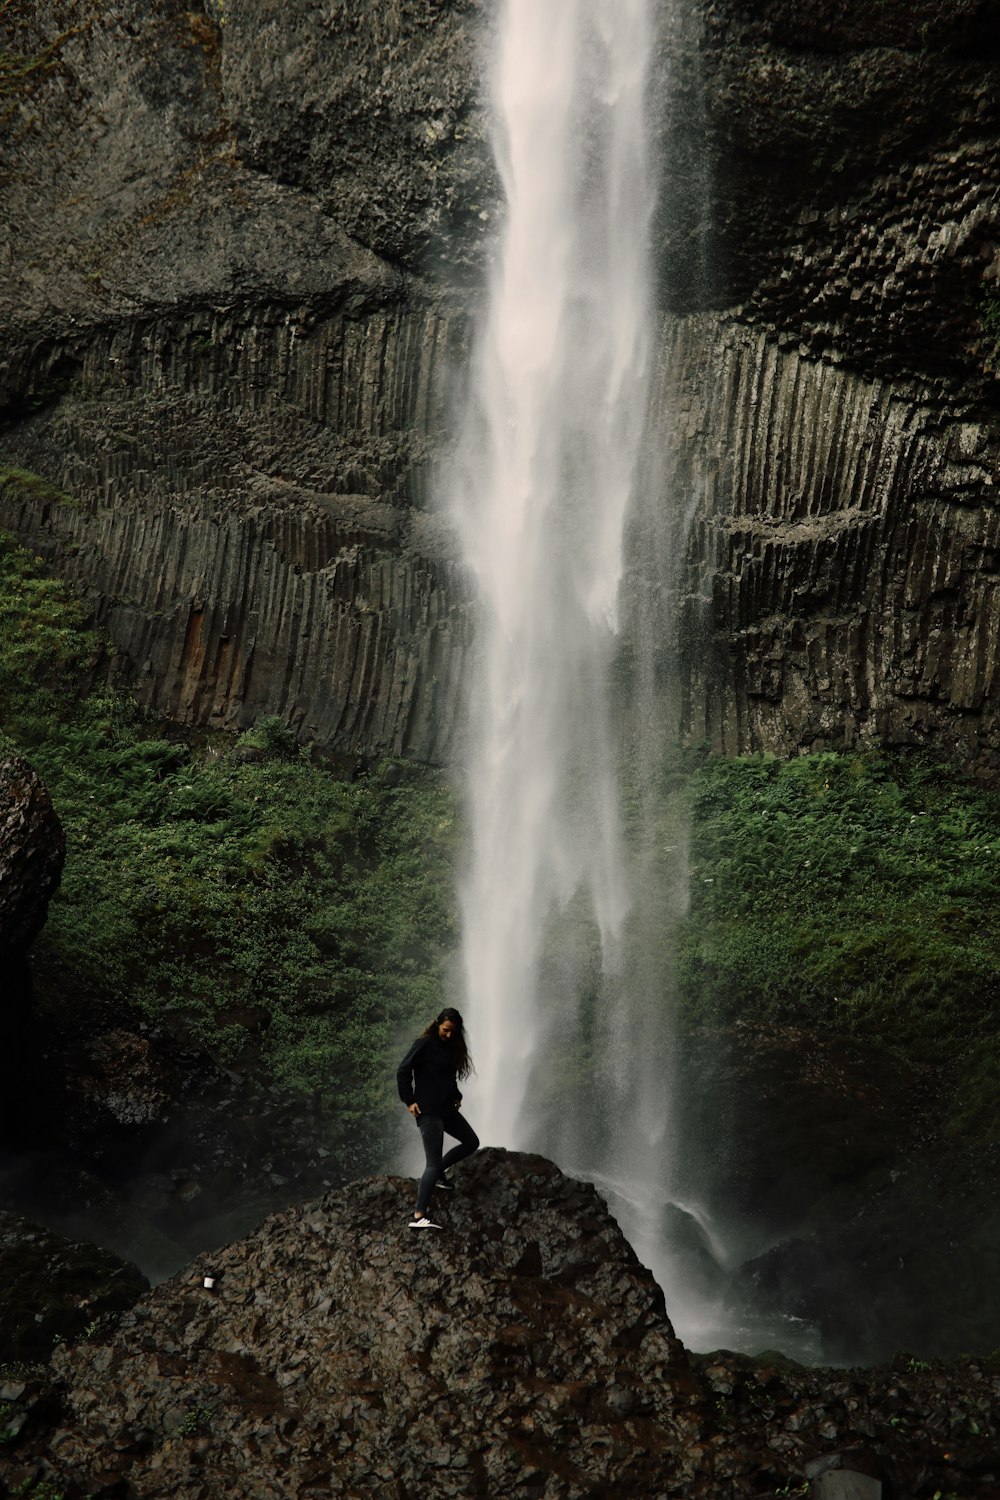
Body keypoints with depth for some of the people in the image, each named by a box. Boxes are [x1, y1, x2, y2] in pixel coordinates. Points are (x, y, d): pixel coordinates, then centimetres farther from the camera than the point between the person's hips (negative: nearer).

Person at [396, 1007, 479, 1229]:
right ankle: (418, 1216, -16)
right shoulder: (424, 1044, -10)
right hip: (428, 1111, -8)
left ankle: (438, 1172, 28)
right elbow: (402, 1071, -12)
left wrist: (456, 1096, 11)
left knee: (471, 1142, 17)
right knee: (433, 1163, -13)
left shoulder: (450, 1048, 12)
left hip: (446, 1109, 8)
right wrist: (409, 1101, -14)